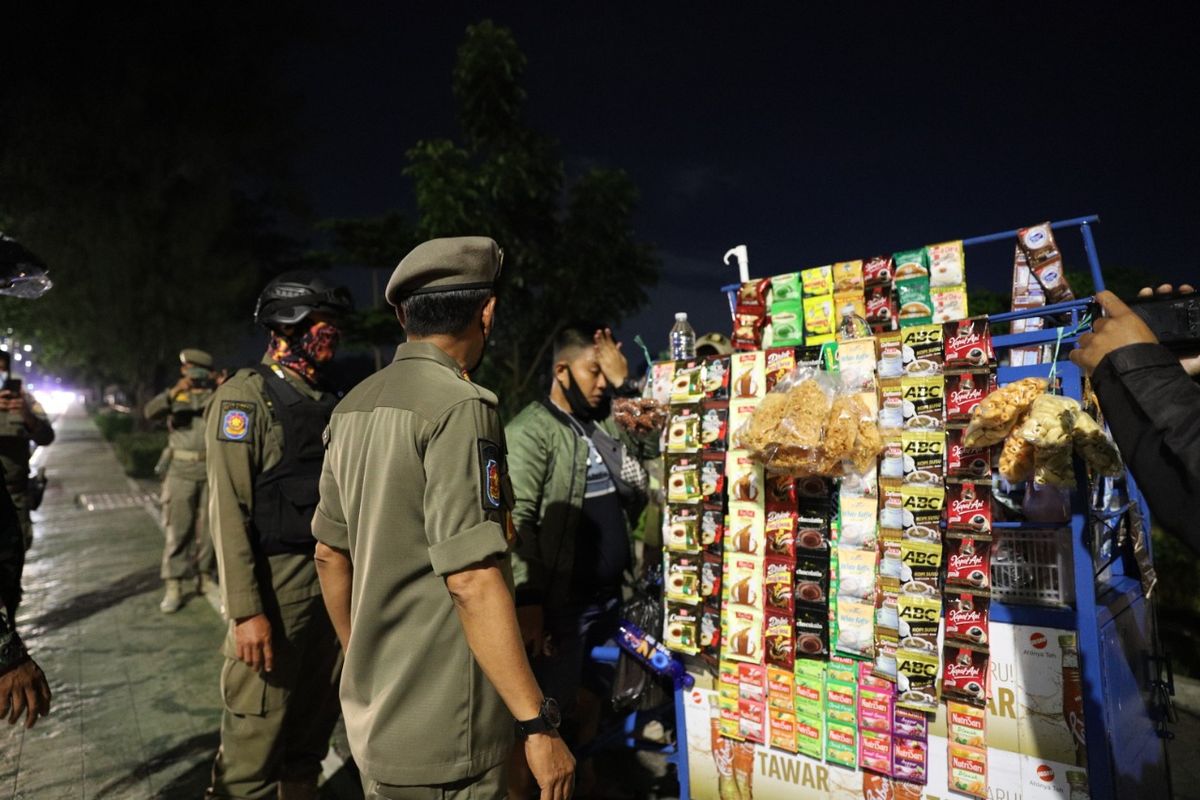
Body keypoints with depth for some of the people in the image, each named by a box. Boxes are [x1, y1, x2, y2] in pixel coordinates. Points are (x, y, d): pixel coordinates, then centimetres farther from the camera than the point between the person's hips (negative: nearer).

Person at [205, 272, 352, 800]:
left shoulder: (328, 404, 12)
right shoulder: (246, 396, -9)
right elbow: (229, 509, -15)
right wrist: (246, 611, -20)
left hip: (334, 580, 7)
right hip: (276, 583, -7)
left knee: (312, 731, 18)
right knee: (254, 745, 2)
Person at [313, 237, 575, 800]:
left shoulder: (354, 409, 6)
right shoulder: (458, 407, -20)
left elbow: (330, 553, 12)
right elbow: (472, 580, -25)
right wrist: (537, 722, -19)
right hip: (441, 734, -8)